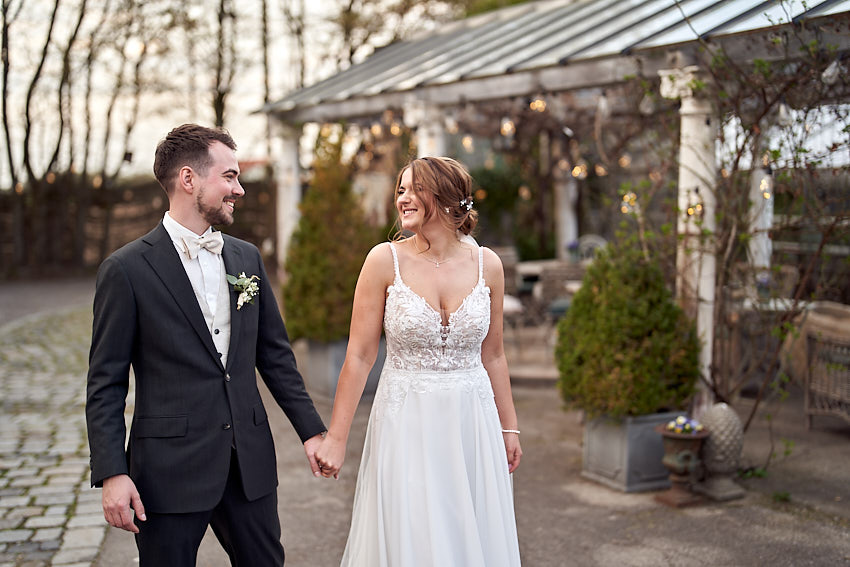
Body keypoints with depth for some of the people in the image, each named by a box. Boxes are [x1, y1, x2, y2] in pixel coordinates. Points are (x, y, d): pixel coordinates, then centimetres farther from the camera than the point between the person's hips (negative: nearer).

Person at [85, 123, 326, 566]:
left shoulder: (247, 257, 8)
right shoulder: (127, 269, -8)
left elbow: (275, 354, 13)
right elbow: (106, 383, -7)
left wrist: (310, 429, 10)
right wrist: (112, 474, -12)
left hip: (250, 463, 5)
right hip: (170, 470, -5)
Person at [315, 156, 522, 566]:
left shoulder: (486, 264, 0)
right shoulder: (385, 260, -7)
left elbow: (492, 355, 10)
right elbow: (359, 356, -5)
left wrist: (508, 427, 13)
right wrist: (336, 438, -6)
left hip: (473, 423, 2)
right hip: (406, 424, -2)